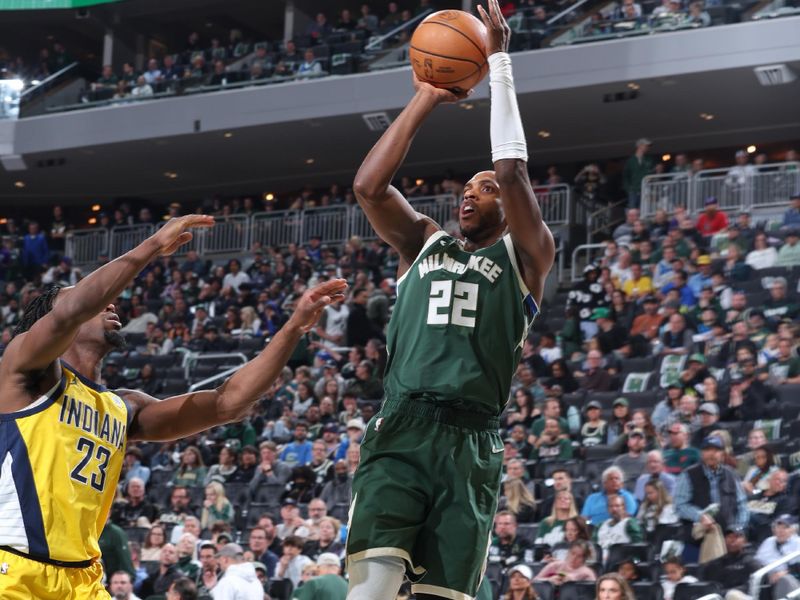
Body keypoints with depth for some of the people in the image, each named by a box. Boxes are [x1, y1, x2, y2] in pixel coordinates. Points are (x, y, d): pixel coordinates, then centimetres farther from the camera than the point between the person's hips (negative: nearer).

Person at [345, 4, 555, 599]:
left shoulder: (524, 256, 12)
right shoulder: (424, 243, 22)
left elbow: (512, 171, -3)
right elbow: (368, 186, 7)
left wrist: (500, 63, 1)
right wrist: (424, 101, 10)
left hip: (470, 442, -1)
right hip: (401, 427, 2)